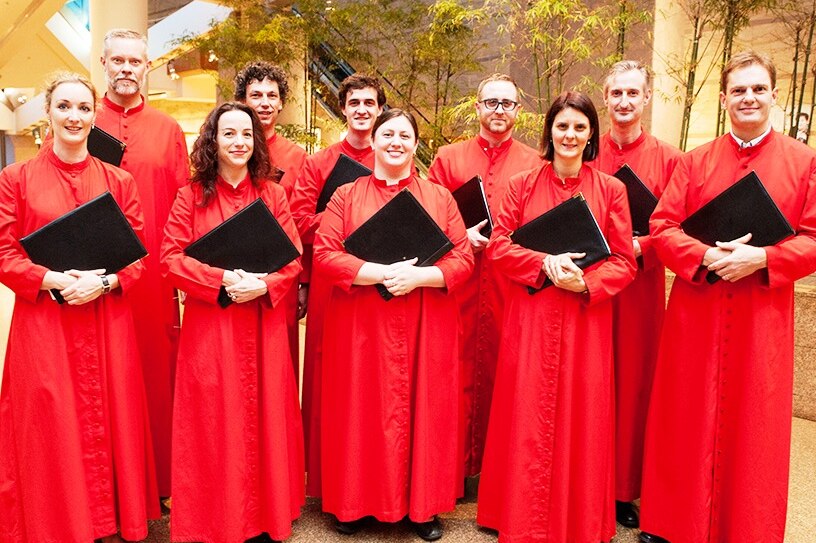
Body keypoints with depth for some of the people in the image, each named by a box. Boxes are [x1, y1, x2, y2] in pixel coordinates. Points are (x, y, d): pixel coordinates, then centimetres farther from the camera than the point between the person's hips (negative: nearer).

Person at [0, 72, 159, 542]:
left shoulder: (119, 181, 7)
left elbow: (139, 255, 4)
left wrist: (103, 282, -13)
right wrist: (54, 279, -14)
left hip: (109, 325, 1)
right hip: (42, 323, -1)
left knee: (109, 421, 6)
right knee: (51, 428, 3)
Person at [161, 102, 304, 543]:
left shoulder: (272, 194, 6)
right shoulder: (192, 196, 2)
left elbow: (293, 258, 1)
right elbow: (171, 259, -4)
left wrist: (262, 284, -17)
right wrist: (223, 279, -17)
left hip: (264, 324, 1)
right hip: (209, 327, -1)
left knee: (264, 417, 7)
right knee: (214, 421, 3)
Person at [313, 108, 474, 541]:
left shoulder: (440, 197, 7)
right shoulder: (346, 196, 5)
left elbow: (463, 260, 0)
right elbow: (323, 254, -7)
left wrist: (418, 277, -17)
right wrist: (382, 273, -18)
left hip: (425, 328, 1)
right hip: (359, 328, 0)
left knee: (422, 409, 6)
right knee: (361, 411, 6)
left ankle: (422, 506, 21)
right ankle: (355, 503, 23)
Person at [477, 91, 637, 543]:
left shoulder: (611, 189, 4)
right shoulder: (522, 184, 5)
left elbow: (624, 261, 2)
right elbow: (498, 245, 0)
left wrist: (585, 283, -16)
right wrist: (545, 263, -15)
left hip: (586, 323, 0)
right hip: (530, 319, 0)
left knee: (581, 419, 6)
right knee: (527, 419, 5)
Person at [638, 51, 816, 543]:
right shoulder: (696, 162, 7)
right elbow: (662, 227, 1)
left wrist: (761, 258, -17)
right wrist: (706, 256, -16)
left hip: (763, 318, -1)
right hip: (695, 314, 1)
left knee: (754, 427, 7)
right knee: (686, 421, 8)